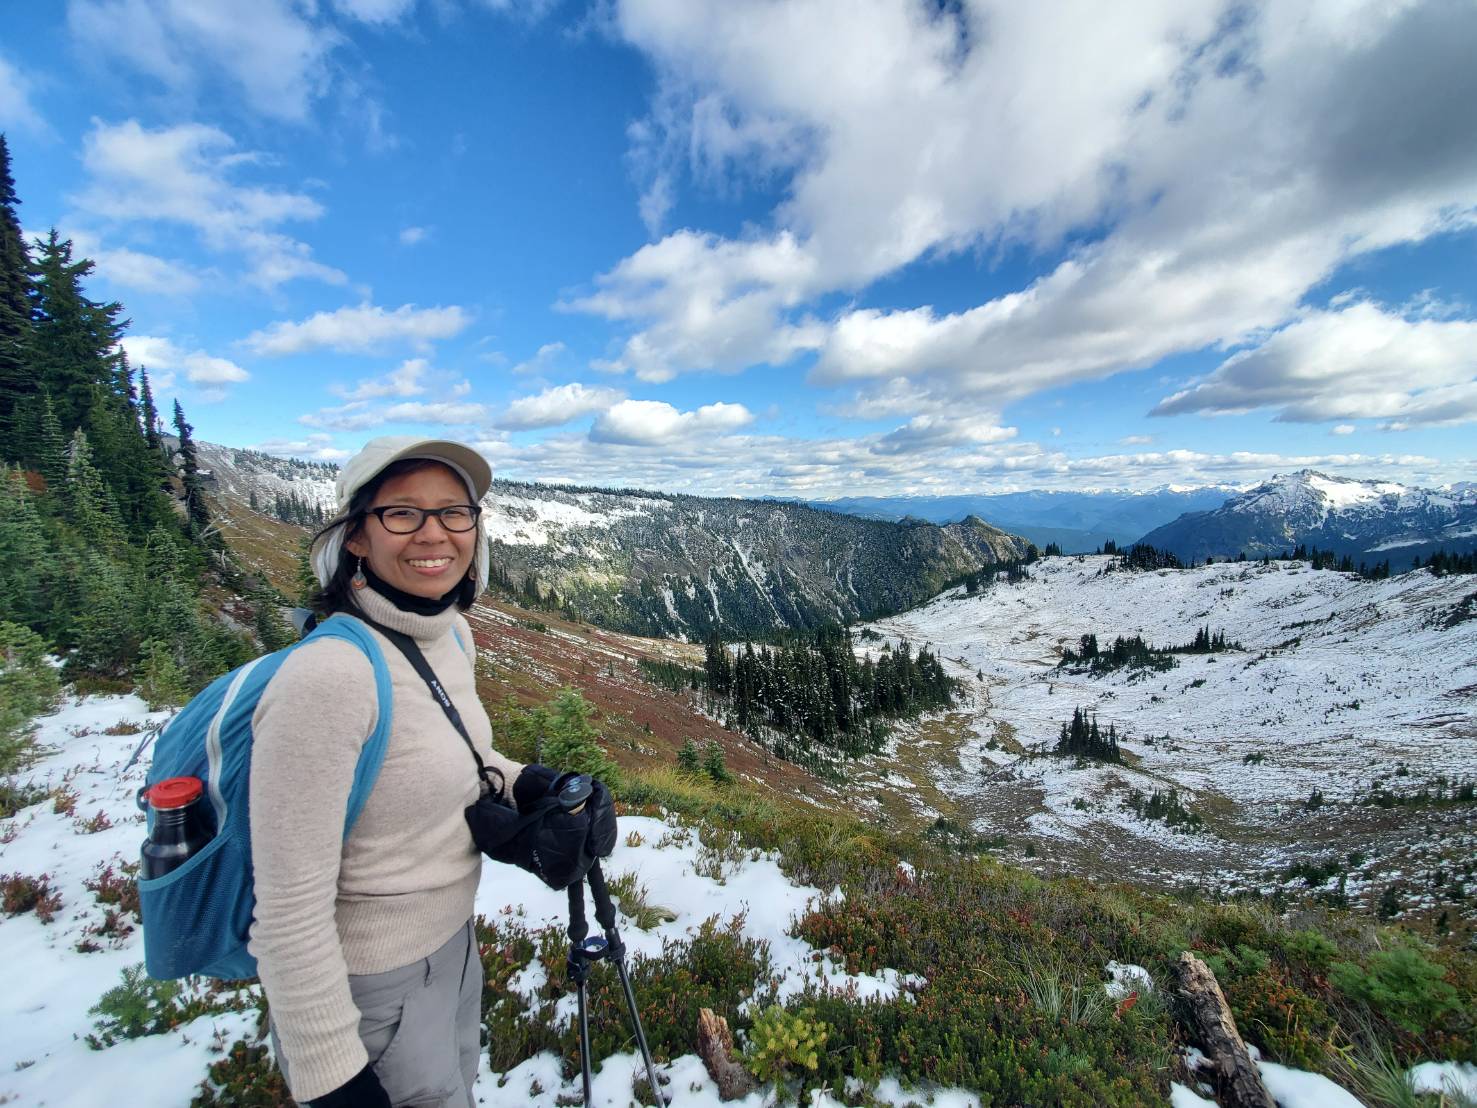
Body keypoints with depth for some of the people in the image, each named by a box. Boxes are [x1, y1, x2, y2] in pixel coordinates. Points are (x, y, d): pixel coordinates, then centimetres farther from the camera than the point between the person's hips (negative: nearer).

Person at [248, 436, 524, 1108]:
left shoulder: (453, 634, -7)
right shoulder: (327, 675, -31)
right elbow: (289, 912, -25)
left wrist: (518, 781, -6)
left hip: (453, 944, 8)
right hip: (374, 992, -7)